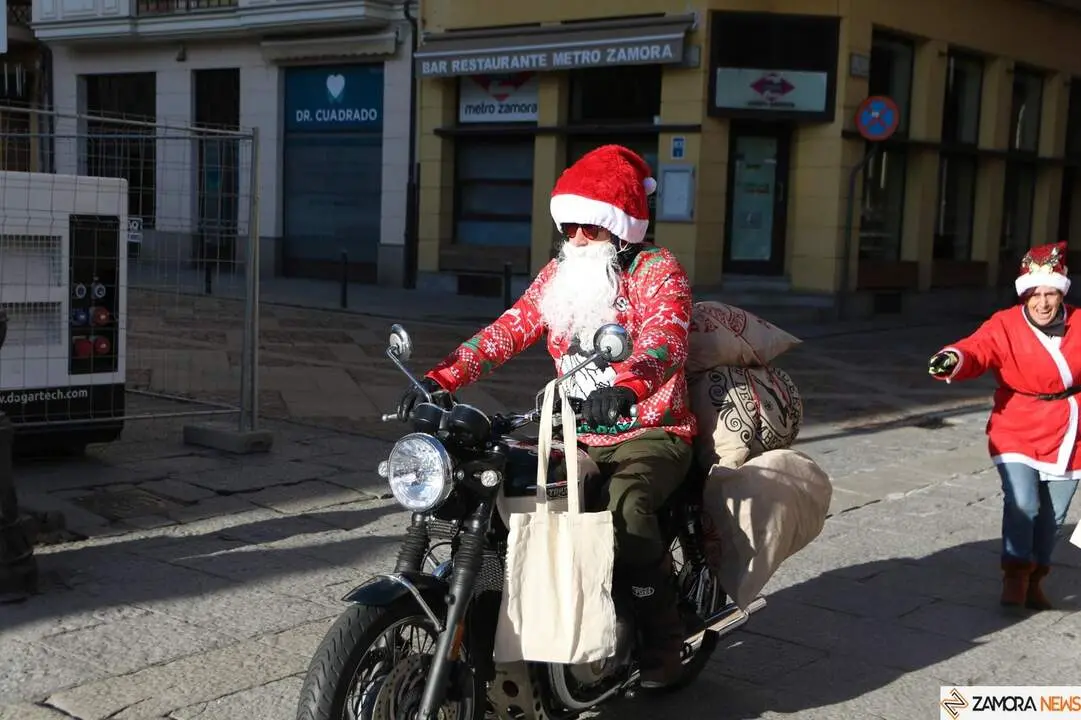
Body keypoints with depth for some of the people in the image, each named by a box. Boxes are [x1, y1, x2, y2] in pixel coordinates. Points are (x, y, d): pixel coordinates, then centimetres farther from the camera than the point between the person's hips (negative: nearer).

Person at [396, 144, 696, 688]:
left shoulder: (657, 269, -9)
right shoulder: (558, 275, 10)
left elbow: (666, 336, -29)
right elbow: (506, 333, -1)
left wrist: (626, 385, -52)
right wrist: (441, 379, -17)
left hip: (651, 433, -6)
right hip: (582, 438, 6)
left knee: (624, 507, -33)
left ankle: (663, 637, -15)